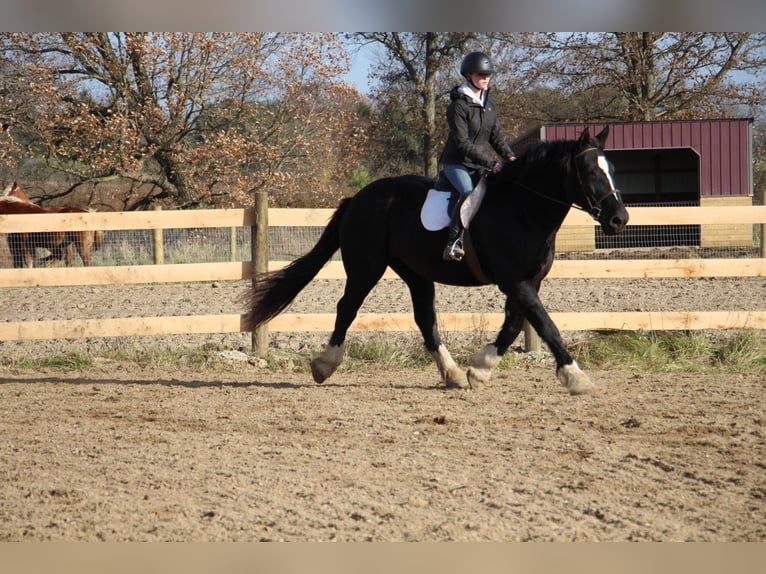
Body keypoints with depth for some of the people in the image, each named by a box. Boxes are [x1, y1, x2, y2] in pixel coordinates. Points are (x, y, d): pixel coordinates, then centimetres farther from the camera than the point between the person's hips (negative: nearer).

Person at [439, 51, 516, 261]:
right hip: (457, 163, -8)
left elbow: (495, 135, 14)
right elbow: (462, 143, -20)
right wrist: (490, 163, -25)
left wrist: (509, 156, -5)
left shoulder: (488, 102, 10)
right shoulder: (459, 105, -13)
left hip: (480, 164, 8)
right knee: (469, 193, -33)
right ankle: (454, 242, -34)